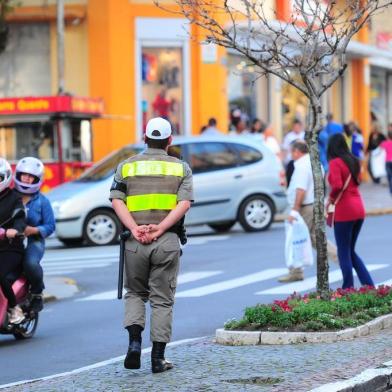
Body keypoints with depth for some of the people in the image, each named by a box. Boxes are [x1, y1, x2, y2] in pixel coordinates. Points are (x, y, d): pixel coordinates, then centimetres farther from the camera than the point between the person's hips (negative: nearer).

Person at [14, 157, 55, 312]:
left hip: (33, 241, -2)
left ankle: (37, 293, -5)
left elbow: (50, 226, 4)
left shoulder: (41, 201, 8)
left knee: (31, 263, -32)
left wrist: (33, 230, -14)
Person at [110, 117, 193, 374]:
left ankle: (135, 343, -2)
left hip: (135, 242, 1)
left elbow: (117, 201, -4)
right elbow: (184, 203, -8)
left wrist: (135, 229, -12)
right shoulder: (181, 167, 6)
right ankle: (158, 357, 5)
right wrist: (160, 228, -14)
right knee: (162, 299, 6)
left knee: (135, 293, 18)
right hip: (167, 241, -1)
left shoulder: (127, 166, 9)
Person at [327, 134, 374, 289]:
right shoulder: (353, 161, 11)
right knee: (351, 251, 17)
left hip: (344, 212, -7)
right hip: (359, 210, 7)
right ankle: (369, 285, 8)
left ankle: (348, 289, 3)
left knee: (344, 252, 2)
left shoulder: (335, 162, -11)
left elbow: (337, 185, -23)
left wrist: (330, 199, -6)